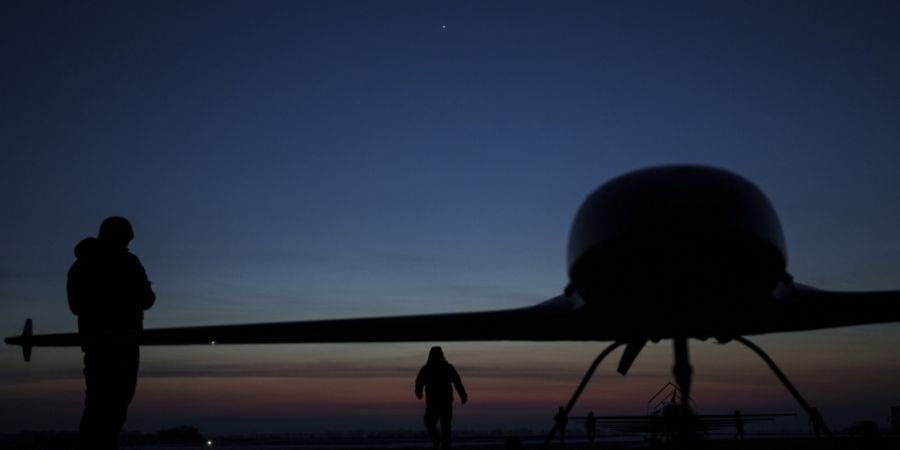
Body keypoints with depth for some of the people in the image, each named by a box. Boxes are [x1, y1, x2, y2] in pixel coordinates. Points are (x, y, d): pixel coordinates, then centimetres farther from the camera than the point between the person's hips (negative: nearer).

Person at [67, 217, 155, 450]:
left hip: (92, 338, 7)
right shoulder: (125, 262, -6)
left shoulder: (80, 266, 13)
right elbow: (145, 299, -6)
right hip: (120, 340, -6)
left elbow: (76, 305, 17)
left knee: (97, 402, 11)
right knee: (114, 401, -7)